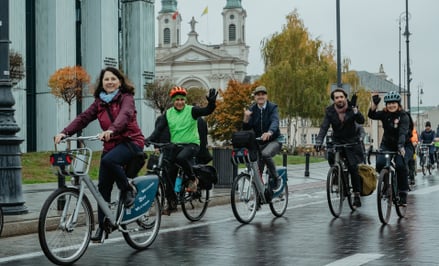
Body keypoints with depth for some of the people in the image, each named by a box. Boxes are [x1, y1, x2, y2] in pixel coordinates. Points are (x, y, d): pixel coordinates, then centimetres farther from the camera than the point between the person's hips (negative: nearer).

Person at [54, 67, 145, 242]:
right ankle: (103, 227, 9)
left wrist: (111, 130, -45)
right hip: (110, 145, 6)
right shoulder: (99, 103, 11)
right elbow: (83, 118, -2)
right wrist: (65, 132, -18)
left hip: (130, 142, -6)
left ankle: (128, 190, -12)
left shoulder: (126, 98, -4)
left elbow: (124, 115, -25)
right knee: (103, 187, 1)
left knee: (108, 160, -35)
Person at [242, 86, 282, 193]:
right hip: (259, 142, 4)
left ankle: (277, 179, -17)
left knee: (265, 154, -34)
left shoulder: (272, 107, -8)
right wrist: (246, 117, -24)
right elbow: (246, 128, -3)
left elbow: (275, 121, -28)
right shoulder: (252, 110, 3)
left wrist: (269, 132, -49)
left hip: (273, 141, -4)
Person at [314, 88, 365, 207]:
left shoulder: (351, 108, -7)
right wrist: (318, 141, -28)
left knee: (354, 168, -12)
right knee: (331, 156, -27)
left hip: (352, 142, -1)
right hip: (337, 141, 1)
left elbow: (361, 121, -21)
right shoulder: (330, 111, -5)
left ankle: (356, 195, -2)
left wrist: (354, 109, -36)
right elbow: (324, 127, -13)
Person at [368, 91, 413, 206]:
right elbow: (372, 115, -21)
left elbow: (403, 132, -32)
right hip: (387, 145, 3)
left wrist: (401, 146, -47)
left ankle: (403, 194, -14)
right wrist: (374, 102, -34)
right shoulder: (384, 114, -4)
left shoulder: (404, 116, -17)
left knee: (400, 165, -29)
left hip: (404, 146, -3)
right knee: (380, 164, -22)